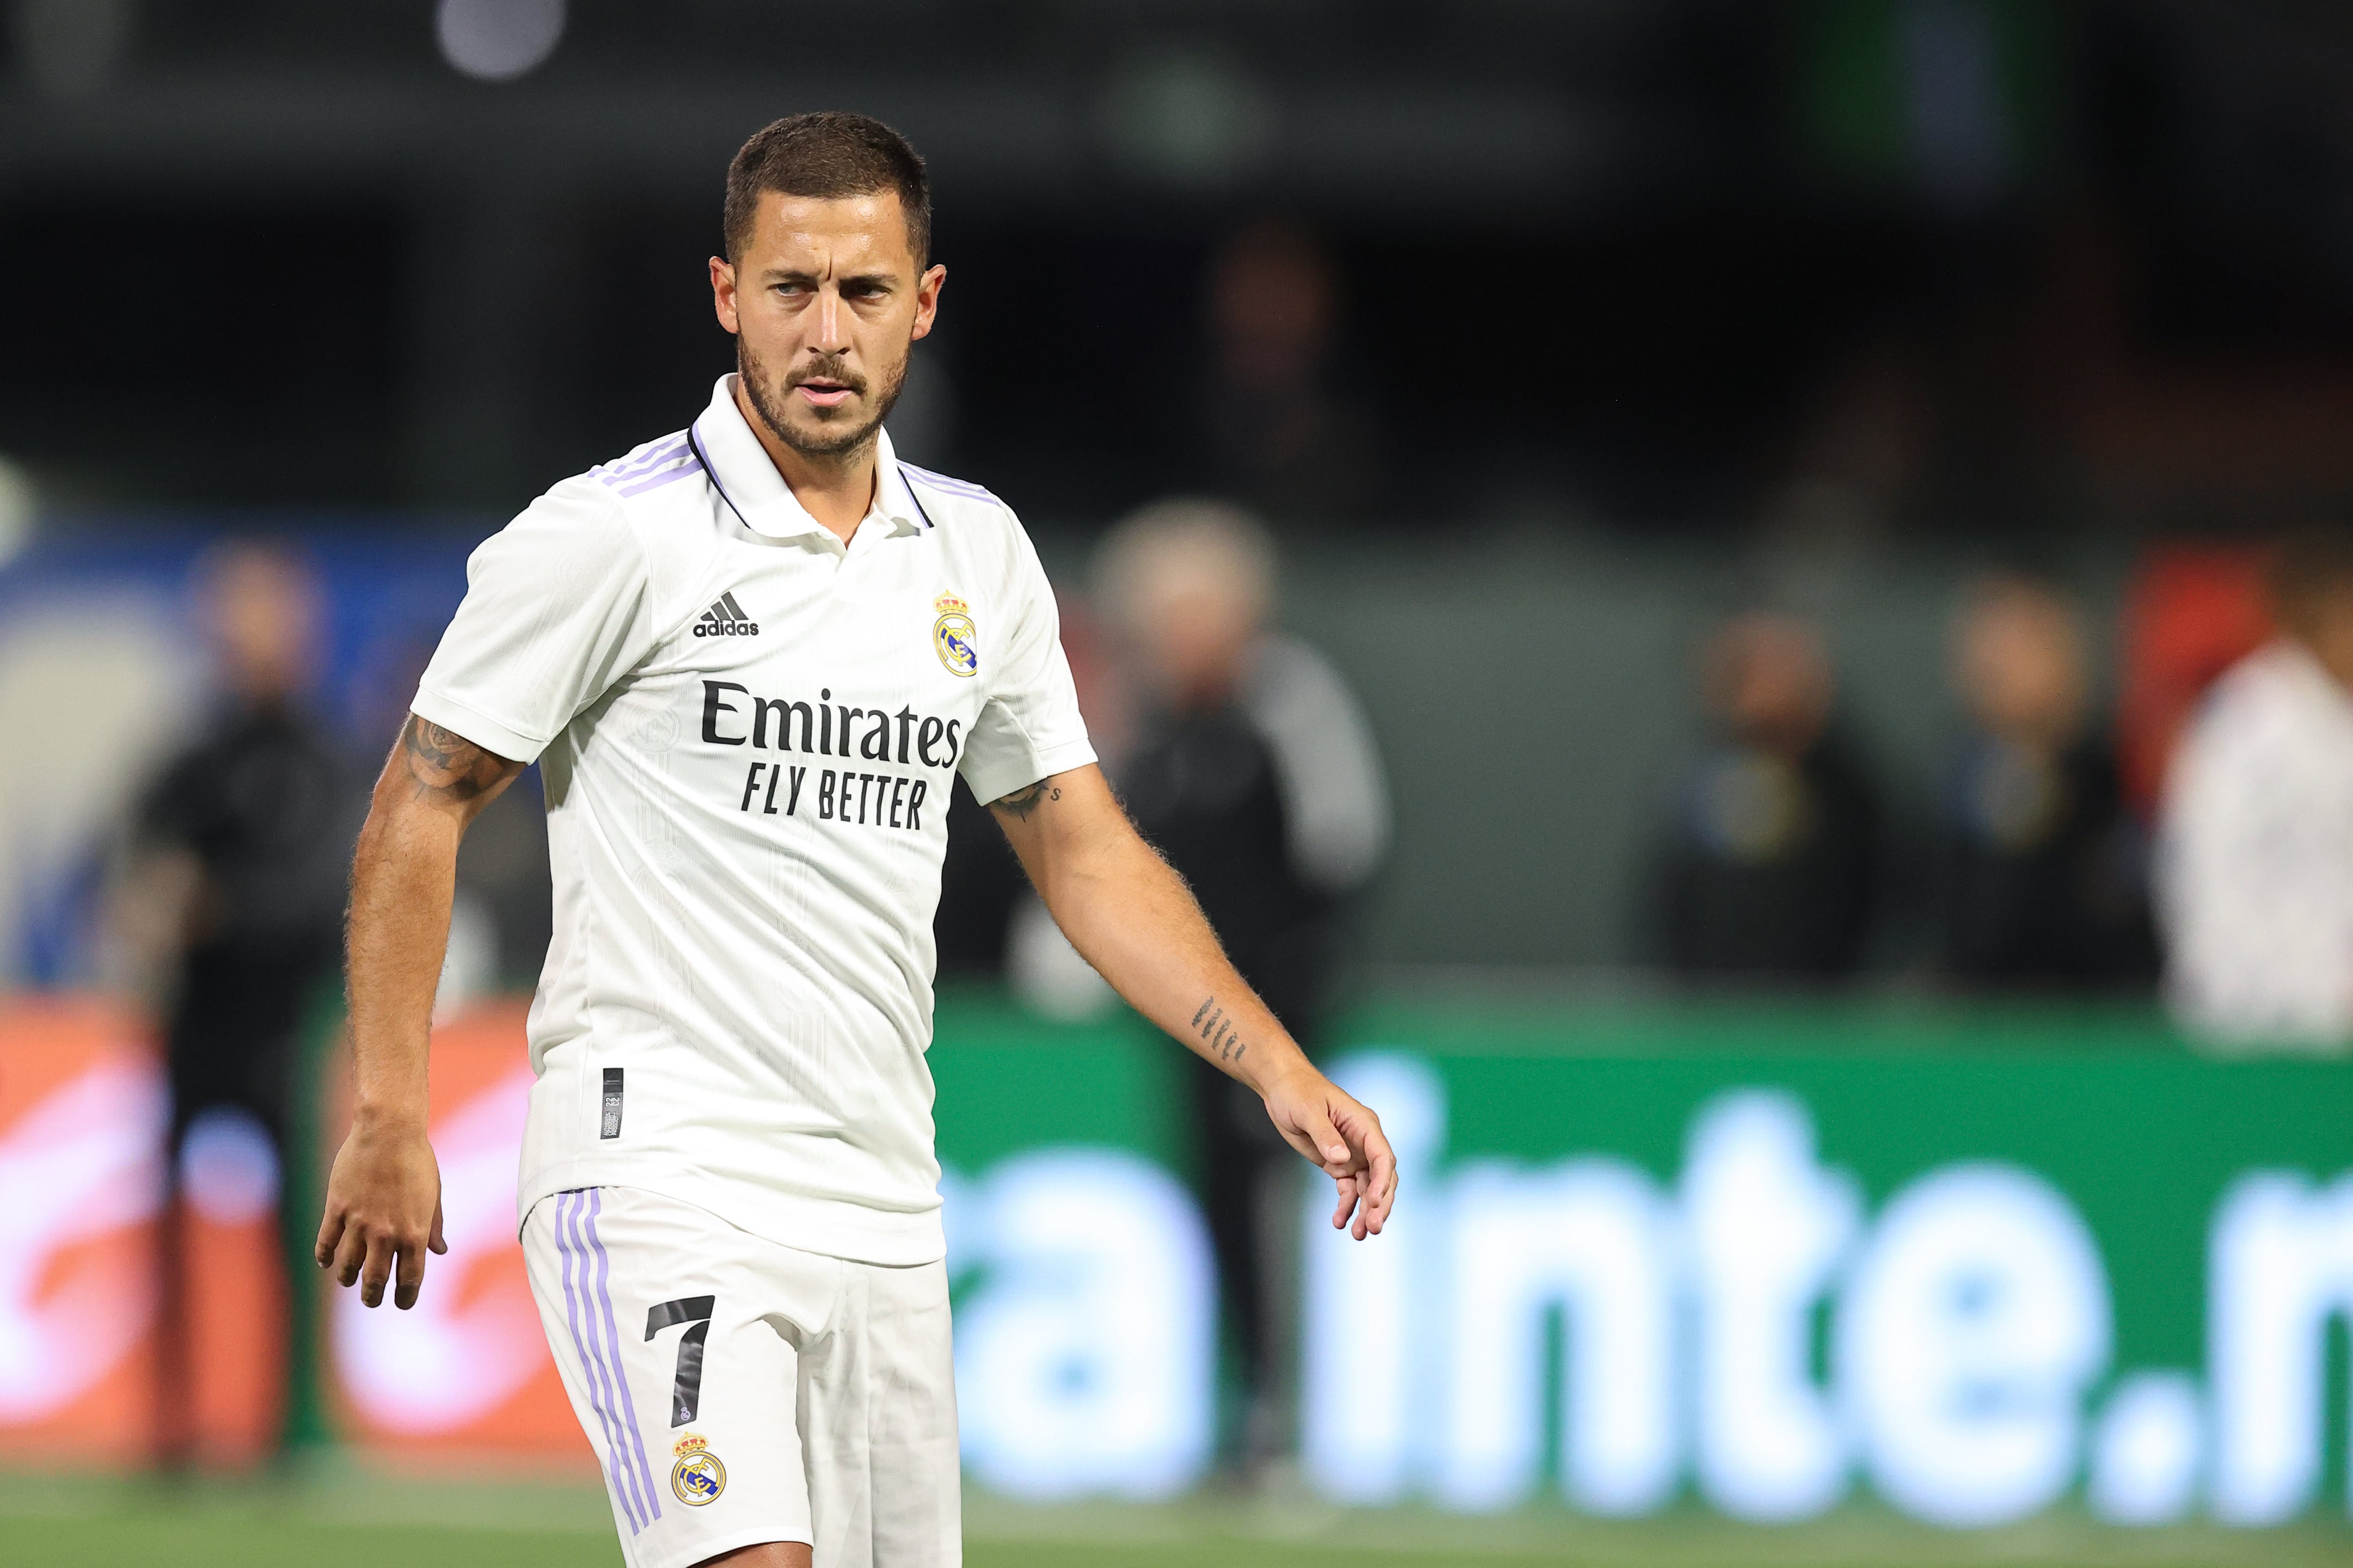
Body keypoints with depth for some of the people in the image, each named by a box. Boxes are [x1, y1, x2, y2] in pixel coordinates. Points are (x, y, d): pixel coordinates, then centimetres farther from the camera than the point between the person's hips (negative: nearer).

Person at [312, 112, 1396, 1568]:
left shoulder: (979, 554, 11)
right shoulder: (610, 535, -7)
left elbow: (1085, 853, 16)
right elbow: (423, 804, -2)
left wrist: (1280, 1070, 5)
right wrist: (388, 1117, -7)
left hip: (883, 1209, 6)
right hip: (660, 1176, -6)